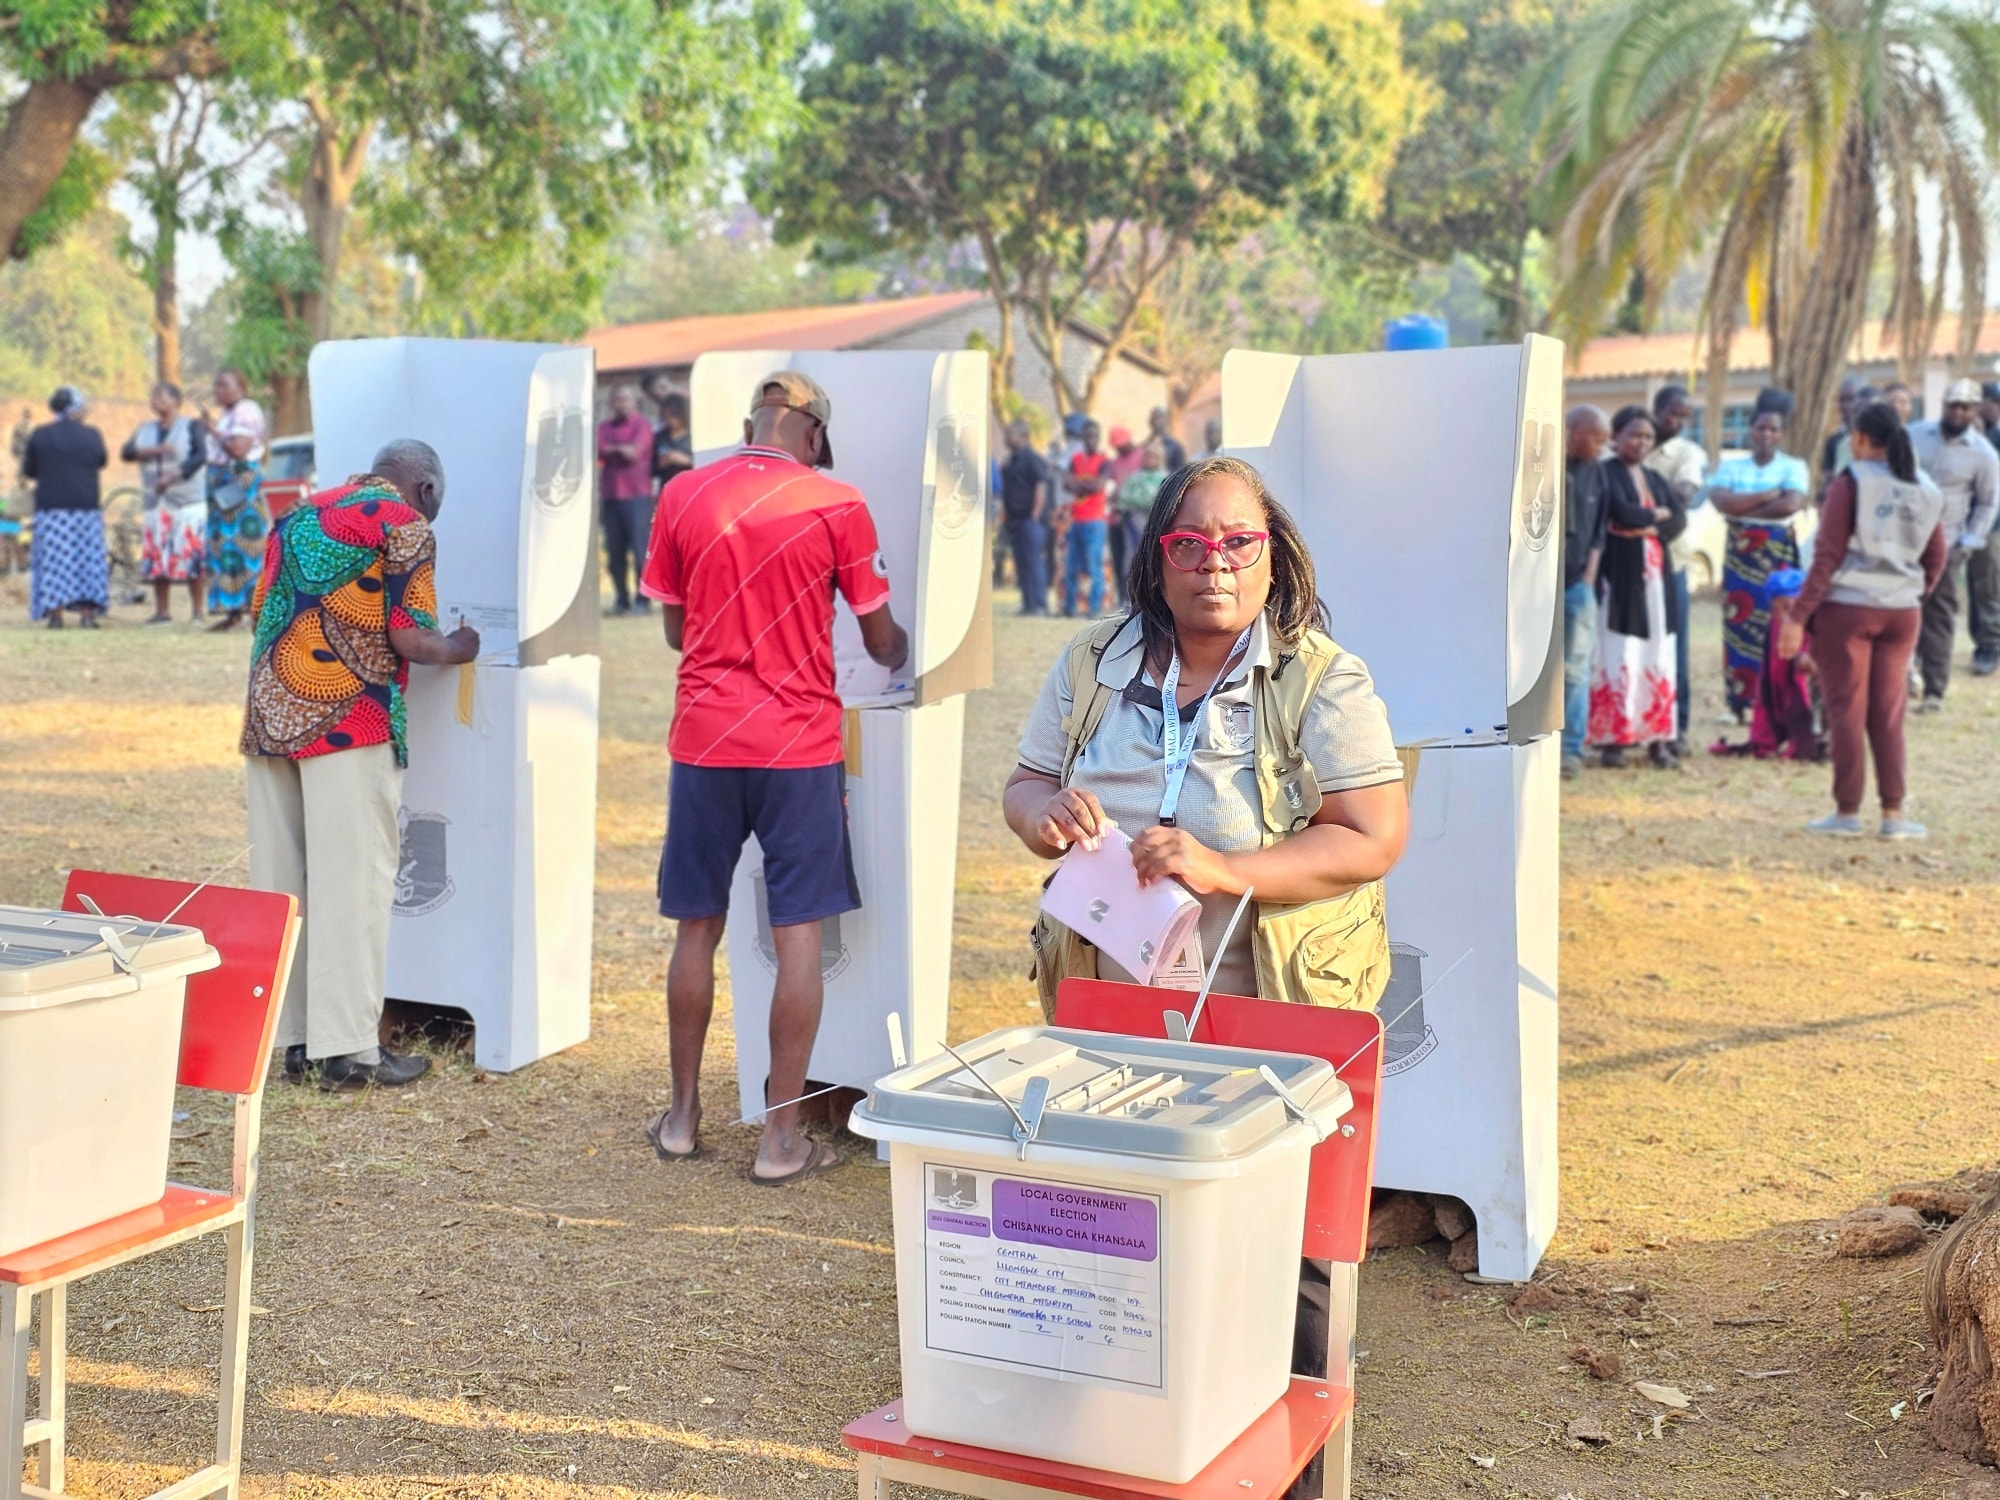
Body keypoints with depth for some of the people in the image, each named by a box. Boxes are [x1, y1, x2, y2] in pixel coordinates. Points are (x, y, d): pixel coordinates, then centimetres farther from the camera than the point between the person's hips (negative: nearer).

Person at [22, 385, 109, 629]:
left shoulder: (39, 435, -1)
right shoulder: (91, 435, -3)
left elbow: (28, 471, 6)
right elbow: (103, 461, 14)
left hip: (50, 508, 0)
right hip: (86, 507, 0)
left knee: (53, 562, 2)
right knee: (88, 560, 7)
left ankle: (55, 614, -3)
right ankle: (87, 613, 2)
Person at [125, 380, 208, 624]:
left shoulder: (191, 427, 1)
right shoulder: (145, 430, 16)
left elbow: (200, 456, -13)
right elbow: (126, 453, 2)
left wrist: (172, 476, -23)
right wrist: (155, 450, -13)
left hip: (188, 501, -5)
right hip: (156, 503, 5)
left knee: (193, 556, -9)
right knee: (157, 558, 1)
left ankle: (197, 611, -5)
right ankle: (161, 611, 6)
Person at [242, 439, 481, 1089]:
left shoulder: (299, 515, 19)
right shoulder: (406, 526, -1)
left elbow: (260, 614, 20)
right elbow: (409, 640, -9)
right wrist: (457, 650, 10)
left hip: (269, 713, 7)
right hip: (347, 721, -7)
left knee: (279, 881, 10)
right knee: (352, 881, -2)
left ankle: (290, 1036, 16)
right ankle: (347, 1047, 0)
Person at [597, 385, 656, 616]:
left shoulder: (642, 425, 4)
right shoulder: (604, 427, 17)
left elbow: (634, 452, -8)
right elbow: (597, 451, 2)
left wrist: (611, 449, 3)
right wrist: (621, 450, -6)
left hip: (637, 496, -5)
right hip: (610, 497, 5)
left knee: (640, 551, -9)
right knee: (614, 553, 4)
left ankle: (644, 599, -3)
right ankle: (621, 600, 12)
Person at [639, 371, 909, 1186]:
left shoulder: (682, 495, 3)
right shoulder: (836, 505, -4)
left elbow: (674, 628, 11)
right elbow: (881, 640, 3)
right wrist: (901, 657, 25)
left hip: (703, 738, 3)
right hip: (799, 745, -3)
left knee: (697, 928, 13)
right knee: (798, 937, 2)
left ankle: (683, 1115, 23)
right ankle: (781, 1137, 6)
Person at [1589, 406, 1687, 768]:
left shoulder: (1655, 479, 18)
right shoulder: (1607, 473, -2)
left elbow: (1679, 519, 5)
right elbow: (1621, 512, -17)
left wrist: (1647, 528, -12)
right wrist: (1656, 514, 0)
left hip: (1654, 578, 6)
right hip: (1619, 577, -6)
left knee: (1657, 658, 3)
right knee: (1618, 658, -8)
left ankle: (1657, 739, 6)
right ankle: (1612, 741, -5)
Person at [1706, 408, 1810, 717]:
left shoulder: (1793, 467, 5)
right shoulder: (1731, 467, 11)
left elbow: (1792, 504, -13)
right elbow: (1719, 500, -9)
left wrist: (1742, 508, -8)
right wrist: (1769, 496, -11)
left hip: (1778, 555, -2)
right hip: (1740, 556, 2)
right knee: (1739, 625, -1)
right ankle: (1739, 702, 5)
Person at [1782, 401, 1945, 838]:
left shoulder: (1849, 483, -9)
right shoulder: (1926, 491, 7)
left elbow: (1827, 556, -13)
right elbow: (1935, 560, 10)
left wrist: (1798, 617, -12)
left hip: (1846, 607, -4)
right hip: (1902, 612, 4)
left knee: (1847, 710, 3)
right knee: (1889, 715, 10)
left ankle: (1847, 811, 6)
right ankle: (1893, 813, 10)